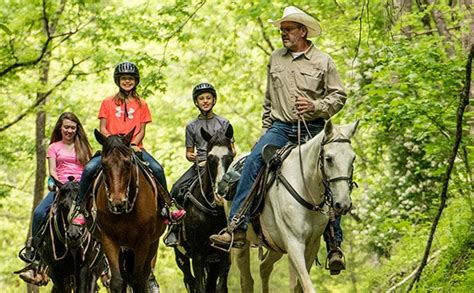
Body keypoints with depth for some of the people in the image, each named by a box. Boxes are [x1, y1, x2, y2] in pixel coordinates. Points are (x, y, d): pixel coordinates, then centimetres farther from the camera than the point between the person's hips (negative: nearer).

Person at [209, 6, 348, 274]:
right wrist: (266, 130, 18)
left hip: (311, 130, -2)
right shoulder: (276, 59, 13)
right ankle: (237, 228, -29)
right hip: (279, 128, 2)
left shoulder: (323, 62, 2)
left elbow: (339, 96, 3)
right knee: (253, 162, -23)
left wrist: (316, 107, -14)